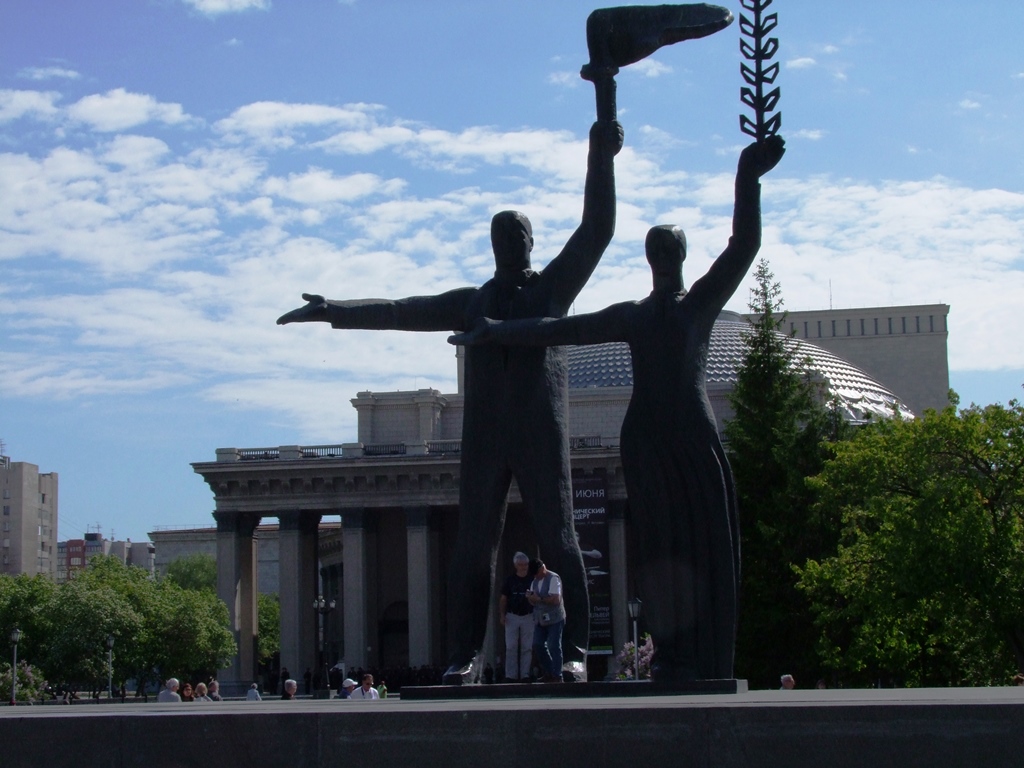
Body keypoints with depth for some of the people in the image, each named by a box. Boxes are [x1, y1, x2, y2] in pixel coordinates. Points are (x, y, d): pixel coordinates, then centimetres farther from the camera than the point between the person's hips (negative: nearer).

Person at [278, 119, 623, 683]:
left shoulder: (554, 287, 14)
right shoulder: (471, 302, 23)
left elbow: (597, 229, 4)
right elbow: (402, 312, 26)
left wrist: (600, 159, -5)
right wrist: (331, 311, 24)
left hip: (542, 434, -3)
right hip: (484, 437, 3)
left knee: (559, 540, -7)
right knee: (473, 546, -2)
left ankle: (576, 649, -6)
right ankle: (464, 656, -2)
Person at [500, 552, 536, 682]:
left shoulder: (532, 579, 1)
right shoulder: (510, 579, 3)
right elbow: (503, 598, 7)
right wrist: (502, 615, -2)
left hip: (528, 616, 0)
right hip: (512, 616, 0)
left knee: (527, 647, 2)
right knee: (511, 647, -2)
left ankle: (525, 675, 8)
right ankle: (511, 676, 1)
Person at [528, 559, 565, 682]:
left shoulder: (553, 578, -11)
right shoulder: (535, 581, 13)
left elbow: (556, 600, -21)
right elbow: (533, 602, 17)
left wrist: (539, 599, -19)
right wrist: (530, 597, -5)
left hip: (554, 619, -8)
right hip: (540, 620, 8)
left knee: (554, 647, -4)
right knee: (537, 645, 5)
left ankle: (557, 676, 3)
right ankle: (549, 673, 18)